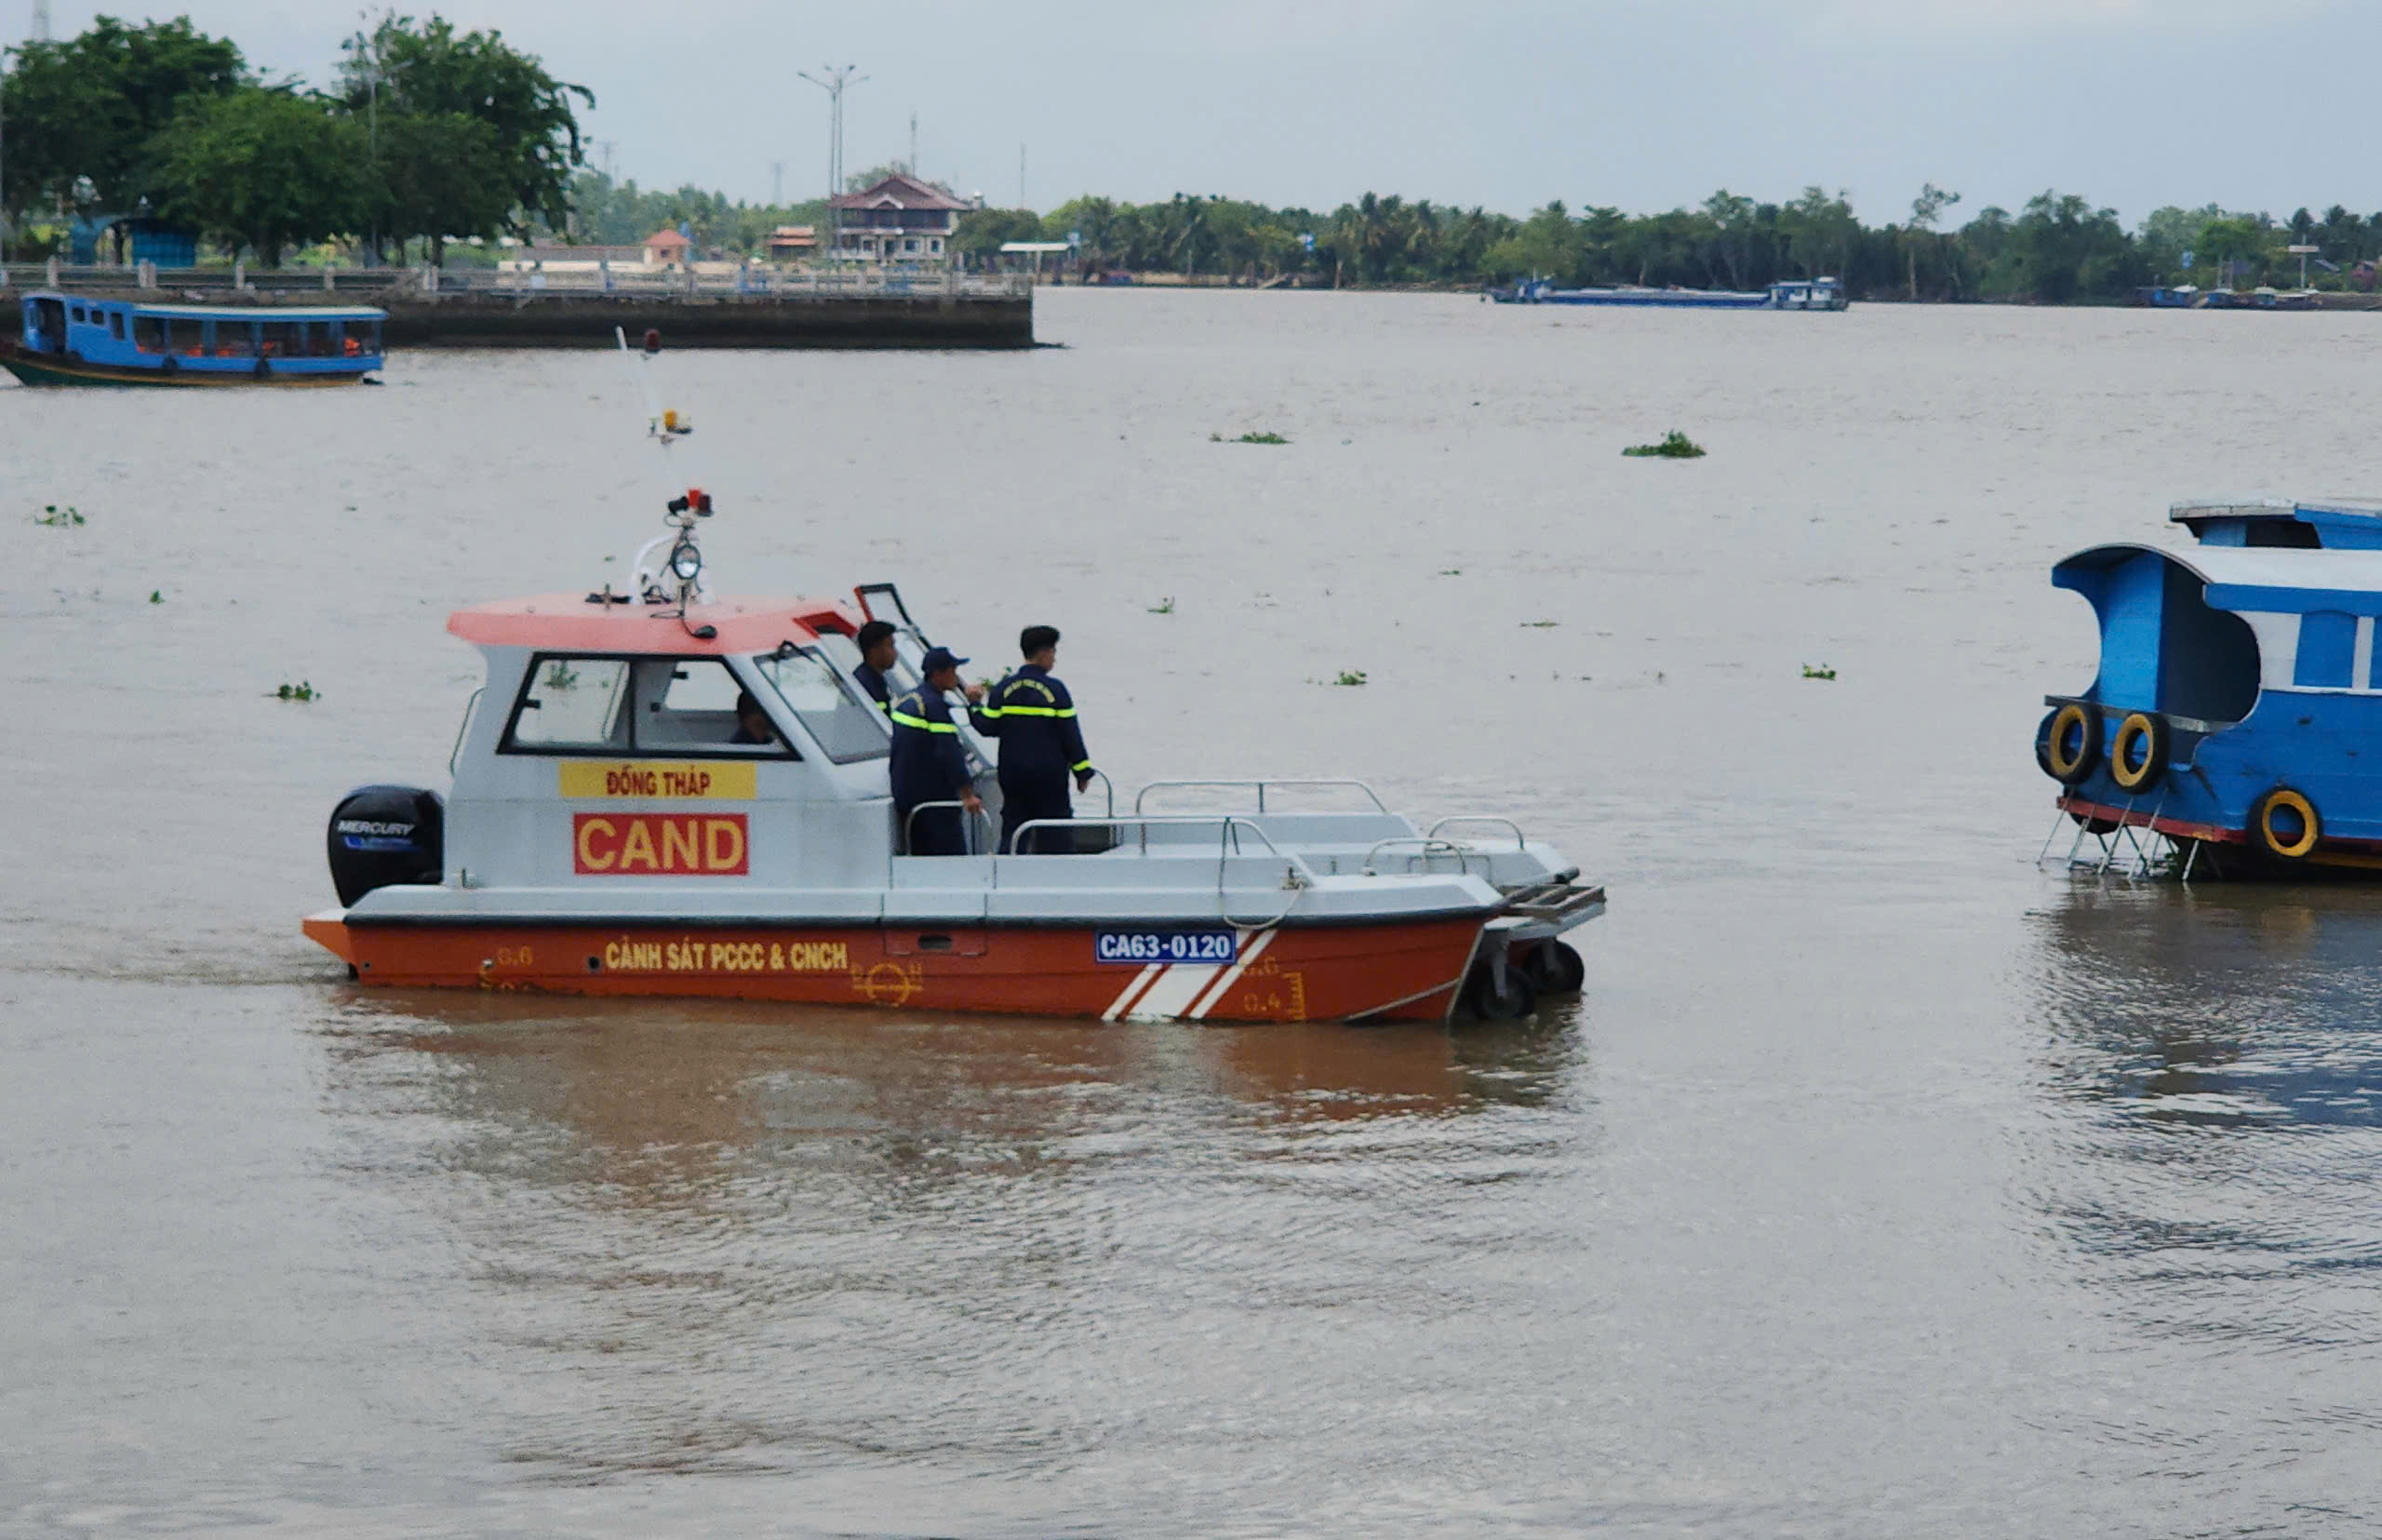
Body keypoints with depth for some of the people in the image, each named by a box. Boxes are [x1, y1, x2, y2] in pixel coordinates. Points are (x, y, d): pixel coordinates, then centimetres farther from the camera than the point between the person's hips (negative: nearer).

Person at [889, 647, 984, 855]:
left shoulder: (906, 700, 13)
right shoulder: (935, 705, -16)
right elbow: (949, 753, -23)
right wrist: (967, 794, -24)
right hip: (932, 796, -9)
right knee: (953, 854, -10)